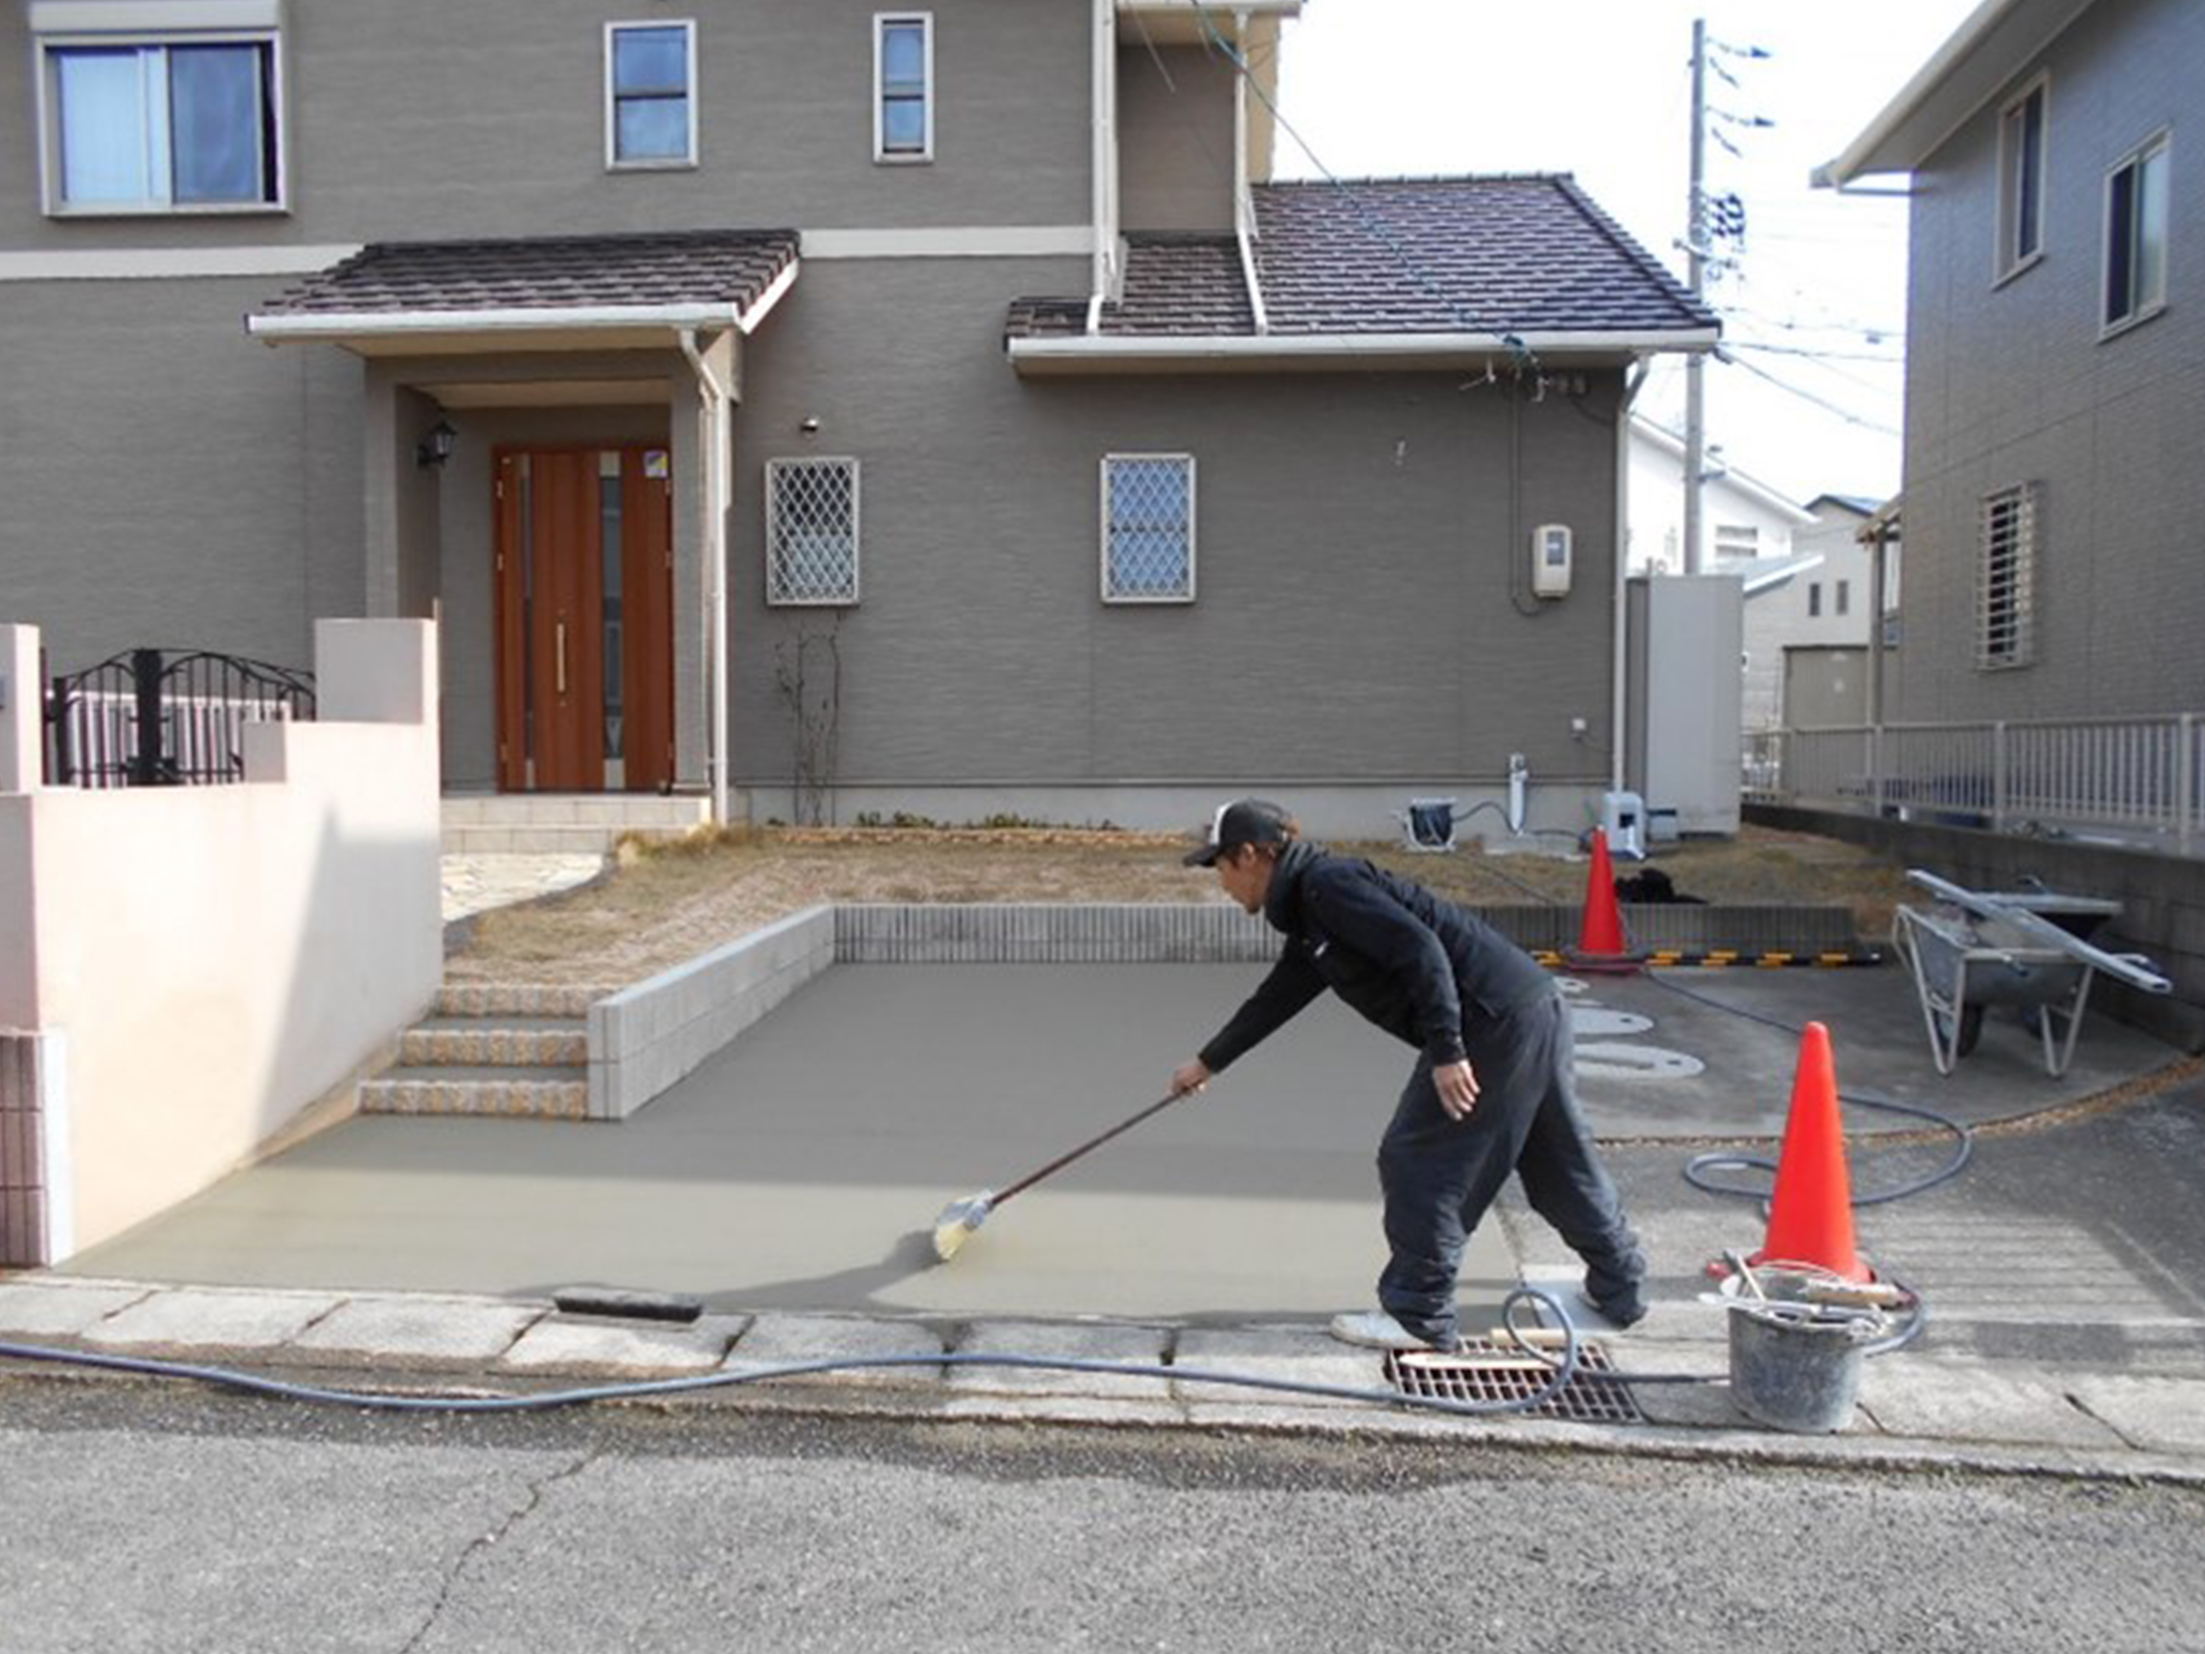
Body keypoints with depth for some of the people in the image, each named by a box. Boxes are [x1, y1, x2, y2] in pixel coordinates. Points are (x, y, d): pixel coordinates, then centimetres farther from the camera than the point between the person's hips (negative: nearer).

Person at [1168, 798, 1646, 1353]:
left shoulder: (1327, 884, -11)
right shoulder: (1311, 915, 19)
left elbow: (1419, 948, -22)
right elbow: (1273, 1001, 32)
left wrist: (1446, 1051, -23)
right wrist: (1207, 1063, 41)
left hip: (1495, 1023, -10)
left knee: (1416, 1158, 0)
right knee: (1560, 1161, 21)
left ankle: (1419, 1316, 10)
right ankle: (1619, 1288, 35)